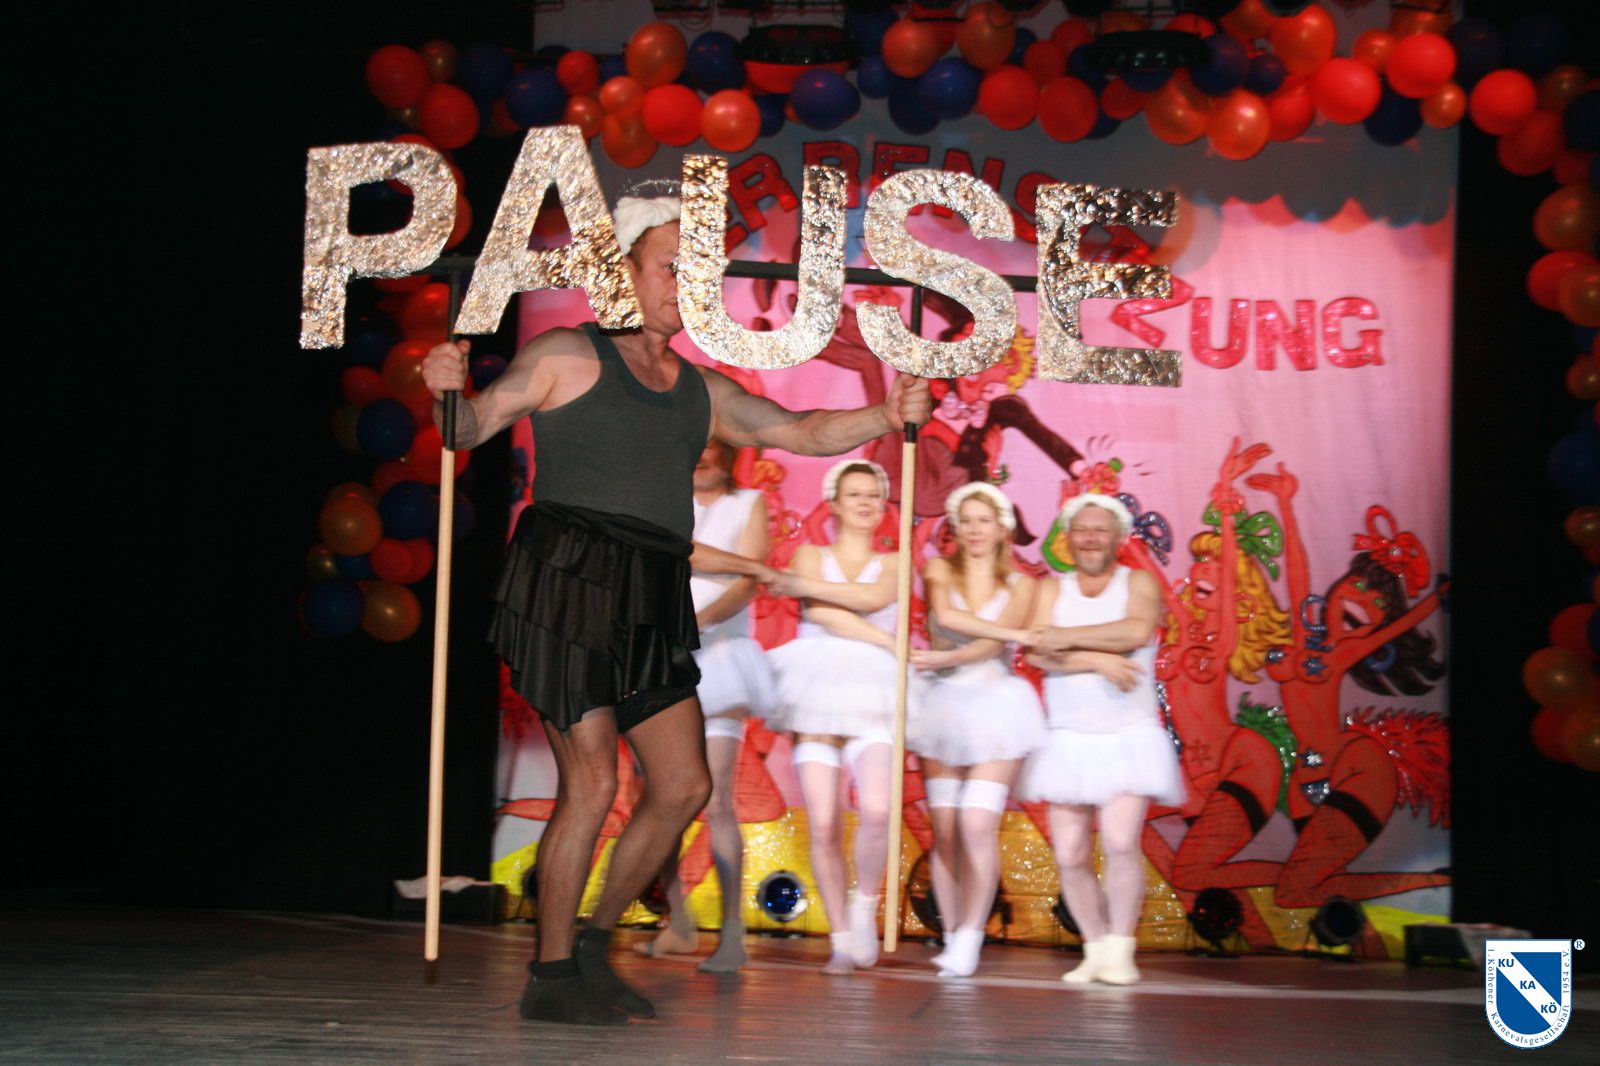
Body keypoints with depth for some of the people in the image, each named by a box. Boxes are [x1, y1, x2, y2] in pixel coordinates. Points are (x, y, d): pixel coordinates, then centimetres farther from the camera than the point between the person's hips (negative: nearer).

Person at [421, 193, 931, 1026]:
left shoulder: (702, 393, 19)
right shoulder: (567, 357, 3)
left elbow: (804, 433, 18)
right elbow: (474, 425, -1)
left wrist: (885, 417, 2)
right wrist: (449, 395, -23)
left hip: (651, 600, 7)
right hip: (569, 582, -7)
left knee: (684, 786, 5)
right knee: (592, 783, -9)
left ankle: (593, 944, 22)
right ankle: (551, 975, 5)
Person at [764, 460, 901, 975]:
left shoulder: (894, 564, 15)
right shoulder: (810, 556, 15)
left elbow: (872, 598, -8)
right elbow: (821, 613, -3)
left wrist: (801, 584, -6)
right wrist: (889, 641, -6)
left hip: (871, 699, 0)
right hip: (816, 697, 1)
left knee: (876, 810, -24)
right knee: (822, 826, -6)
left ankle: (864, 904, 1)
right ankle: (841, 939, 6)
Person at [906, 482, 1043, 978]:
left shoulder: (1019, 586, 8)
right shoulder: (939, 570, 8)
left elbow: (994, 645, -7)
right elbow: (944, 615, -13)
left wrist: (944, 658, -23)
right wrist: (1025, 634, -15)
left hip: (994, 705, -1)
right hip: (942, 705, 1)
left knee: (978, 825, -12)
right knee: (944, 829, -2)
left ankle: (970, 938, -7)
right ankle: (952, 935, 5)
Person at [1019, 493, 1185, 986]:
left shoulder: (1138, 583, 3)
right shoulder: (1053, 589, 8)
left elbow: (1137, 631, -19)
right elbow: (1039, 654, -7)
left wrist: (1068, 638, -16)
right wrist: (1098, 660, -18)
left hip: (1129, 737, -2)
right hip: (1068, 739, 2)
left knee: (1120, 842, -17)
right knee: (1070, 856, 0)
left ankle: (1119, 949, -3)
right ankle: (1094, 949, 15)